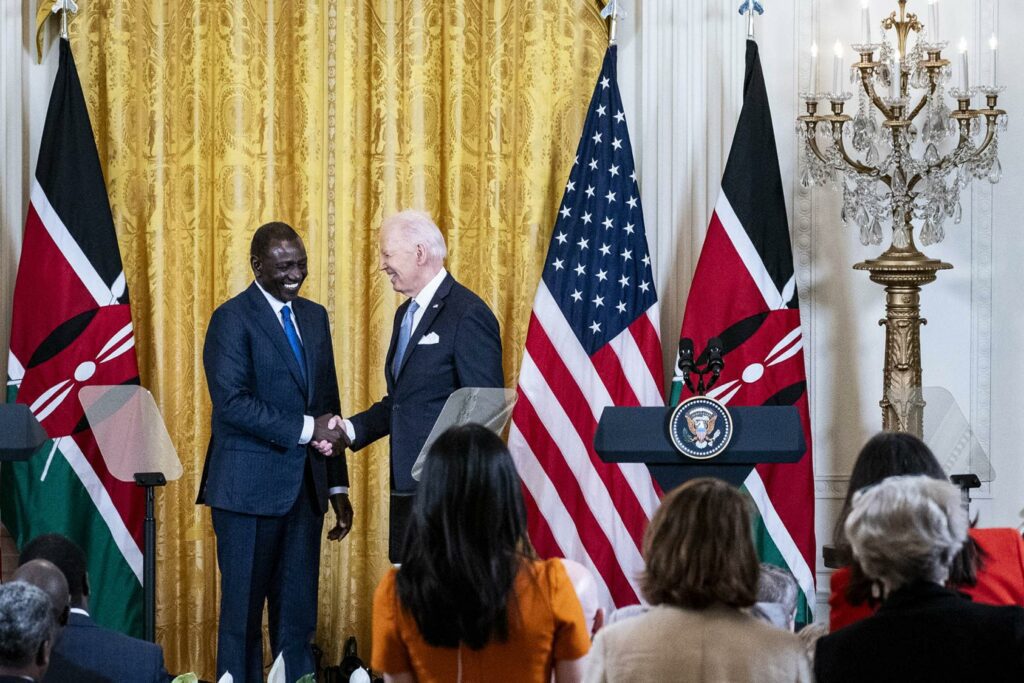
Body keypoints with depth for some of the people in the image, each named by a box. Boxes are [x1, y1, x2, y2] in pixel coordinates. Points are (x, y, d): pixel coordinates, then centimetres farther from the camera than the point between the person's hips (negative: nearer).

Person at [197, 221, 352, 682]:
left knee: (298, 614, 7)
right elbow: (232, 402, -17)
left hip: (305, 487, 6)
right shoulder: (233, 318, -6)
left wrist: (339, 487, 13)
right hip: (250, 487, -6)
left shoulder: (314, 317, 15)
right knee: (243, 610, 1)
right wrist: (305, 429, -18)